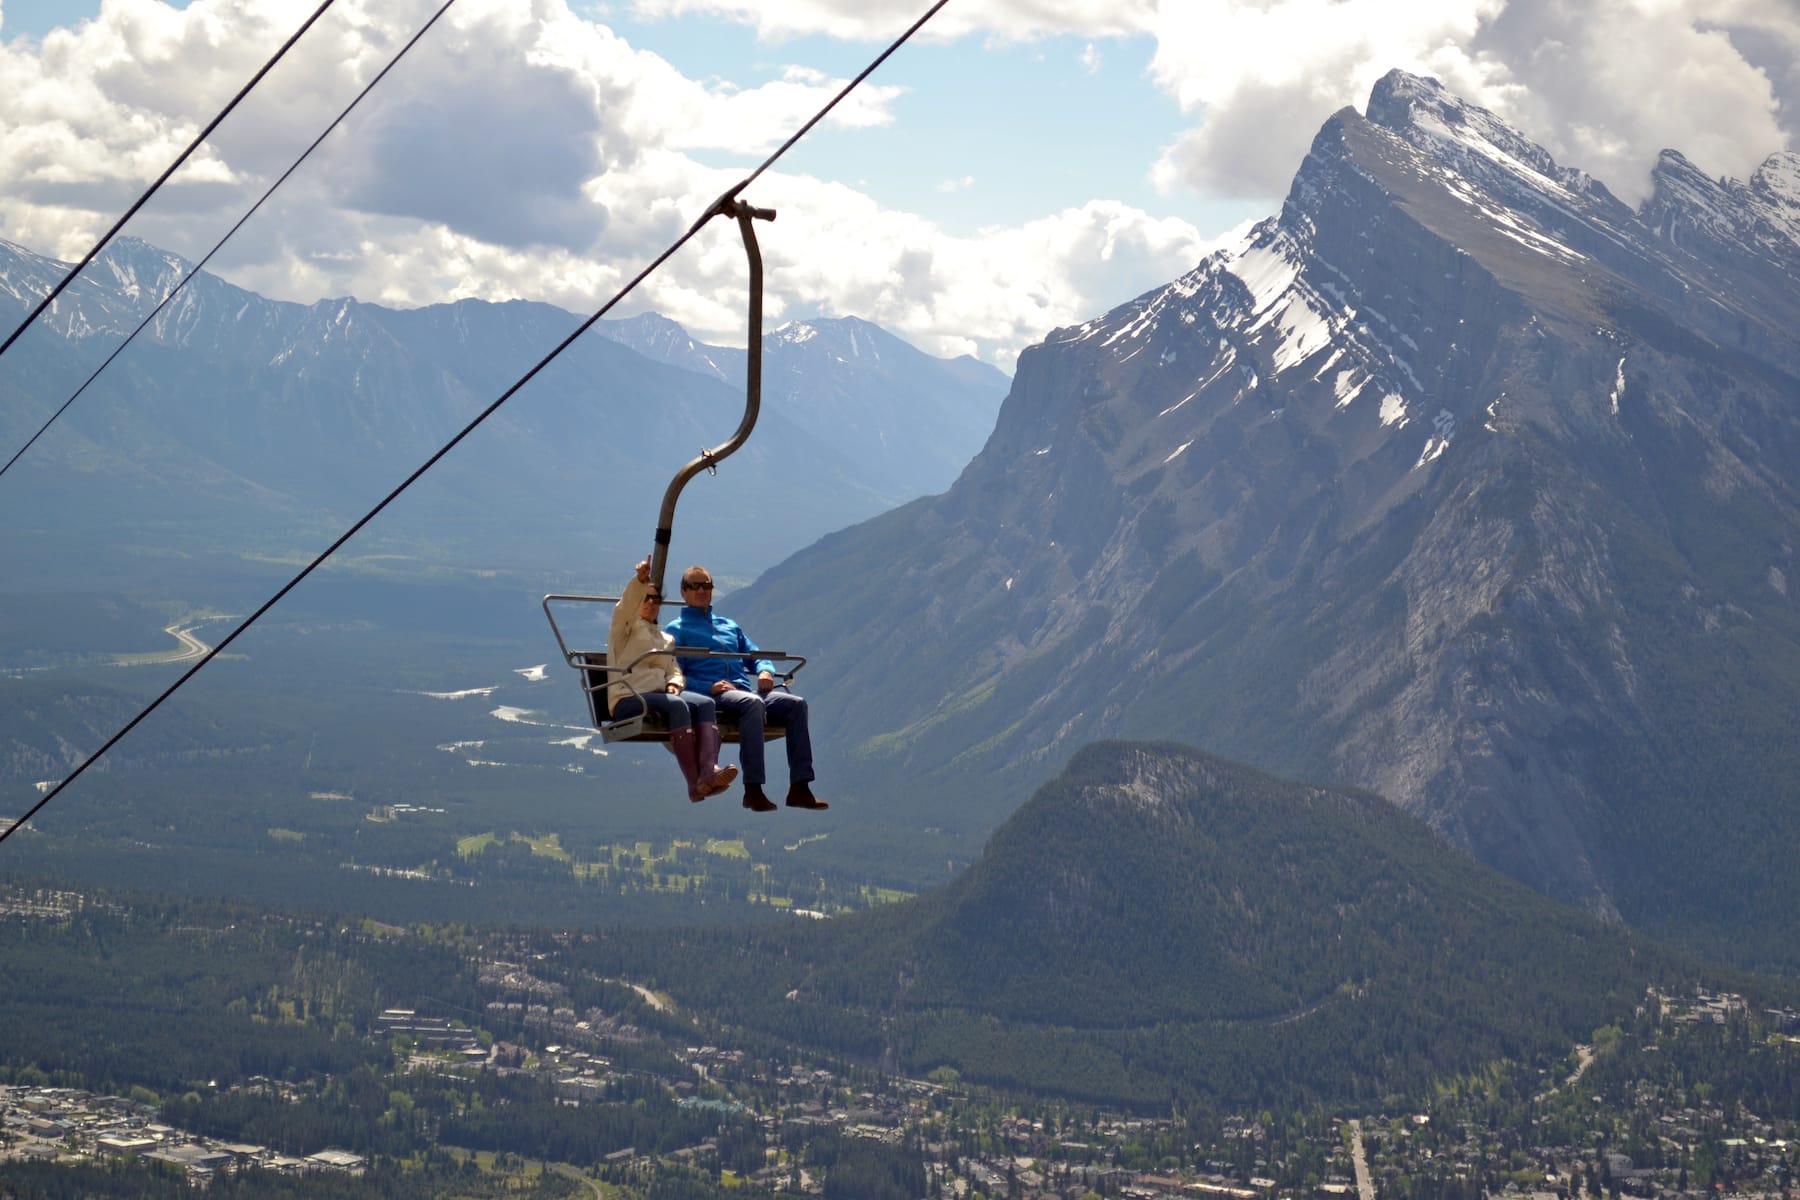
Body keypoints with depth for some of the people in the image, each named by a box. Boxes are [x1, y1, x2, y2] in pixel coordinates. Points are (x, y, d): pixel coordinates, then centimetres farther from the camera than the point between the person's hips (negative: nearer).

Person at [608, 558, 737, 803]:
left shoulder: (665, 638, 31)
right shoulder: (625, 626, 12)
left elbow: (674, 670, 21)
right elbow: (627, 603, -9)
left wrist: (674, 683, -4)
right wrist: (640, 580, -30)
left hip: (661, 693, 6)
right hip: (628, 698, -6)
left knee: (706, 703, -25)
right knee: (677, 706, -35)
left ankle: (709, 770, -46)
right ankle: (694, 783, -42)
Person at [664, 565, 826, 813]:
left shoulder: (729, 625, 33)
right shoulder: (676, 629, 14)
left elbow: (755, 655, 32)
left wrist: (765, 670, 6)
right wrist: (708, 687, -15)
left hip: (745, 690, 6)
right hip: (712, 697, -6)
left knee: (796, 704, -20)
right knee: (753, 703, -38)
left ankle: (799, 787, -26)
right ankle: (753, 790, -43)